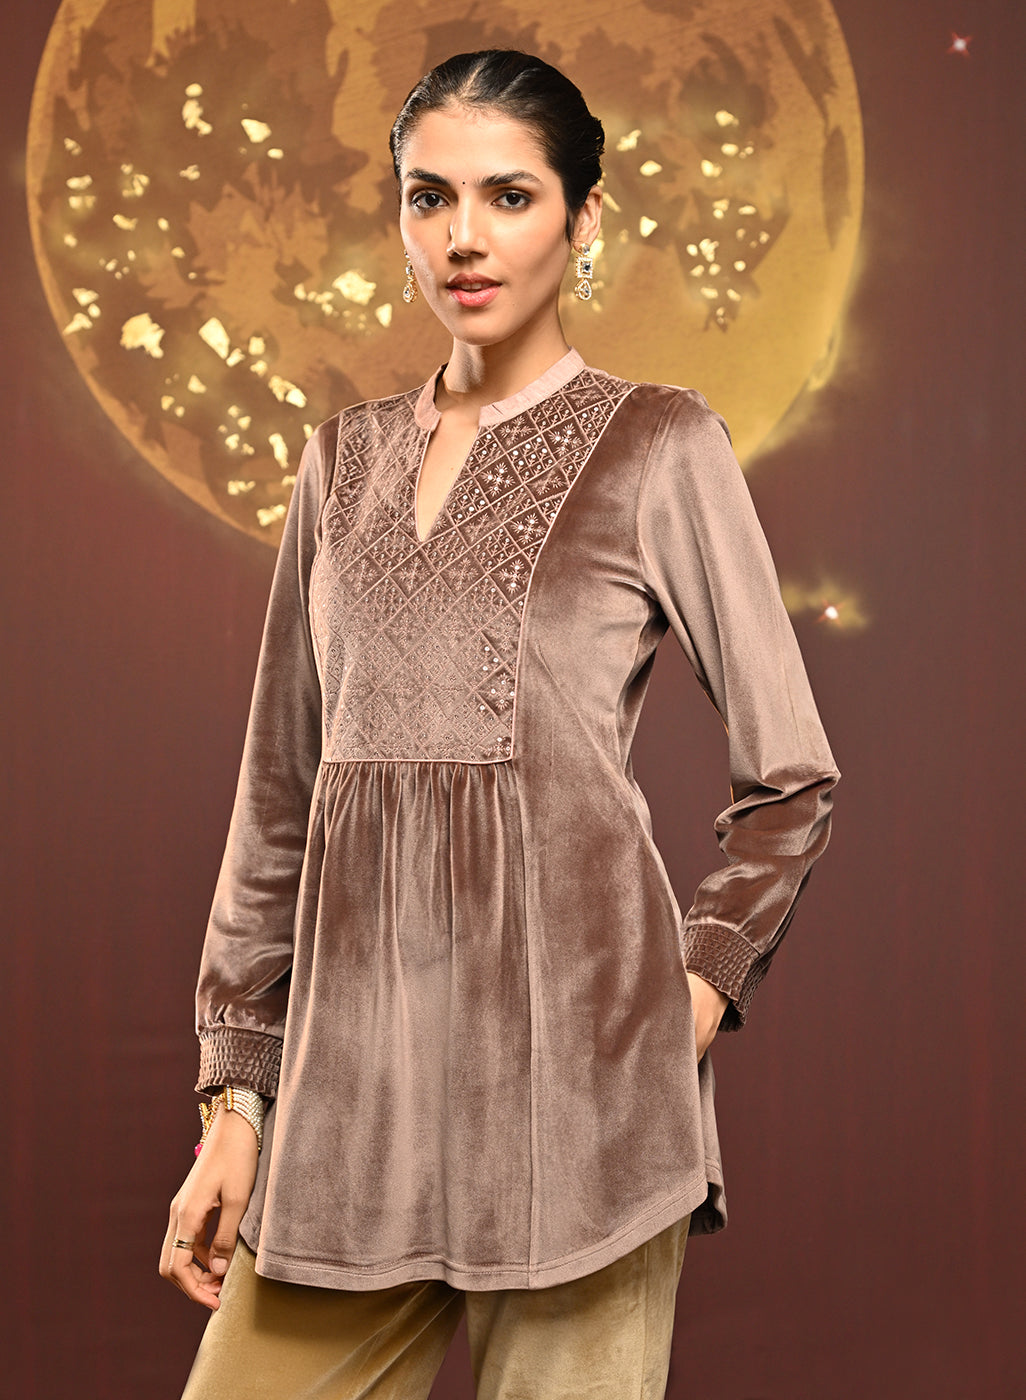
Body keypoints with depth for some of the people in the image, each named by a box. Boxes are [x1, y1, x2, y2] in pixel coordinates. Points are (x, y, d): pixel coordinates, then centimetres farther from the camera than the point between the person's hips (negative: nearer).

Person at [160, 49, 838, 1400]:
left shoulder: (657, 445, 3)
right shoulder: (346, 457, 15)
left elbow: (791, 783, 5)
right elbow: (282, 785, 15)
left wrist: (692, 1003, -6)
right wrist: (237, 1095, 11)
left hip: (563, 1038, -4)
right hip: (352, 1058, 4)